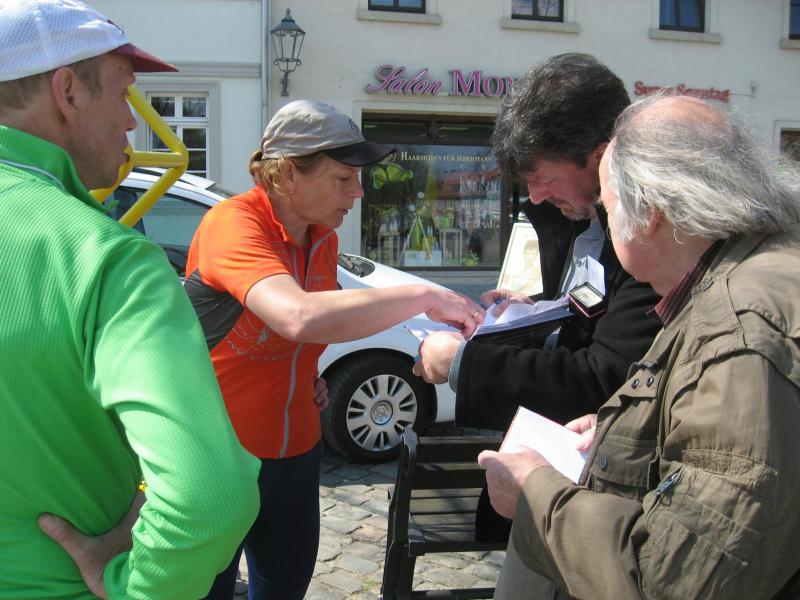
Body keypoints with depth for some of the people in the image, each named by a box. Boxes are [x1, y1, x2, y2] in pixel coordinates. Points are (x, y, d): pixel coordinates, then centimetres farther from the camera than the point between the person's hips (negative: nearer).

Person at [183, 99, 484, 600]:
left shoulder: (323, 238, 3)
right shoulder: (233, 224, -23)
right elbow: (298, 316, -42)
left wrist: (310, 378, 2)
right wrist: (425, 298, -35)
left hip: (295, 449, 7)